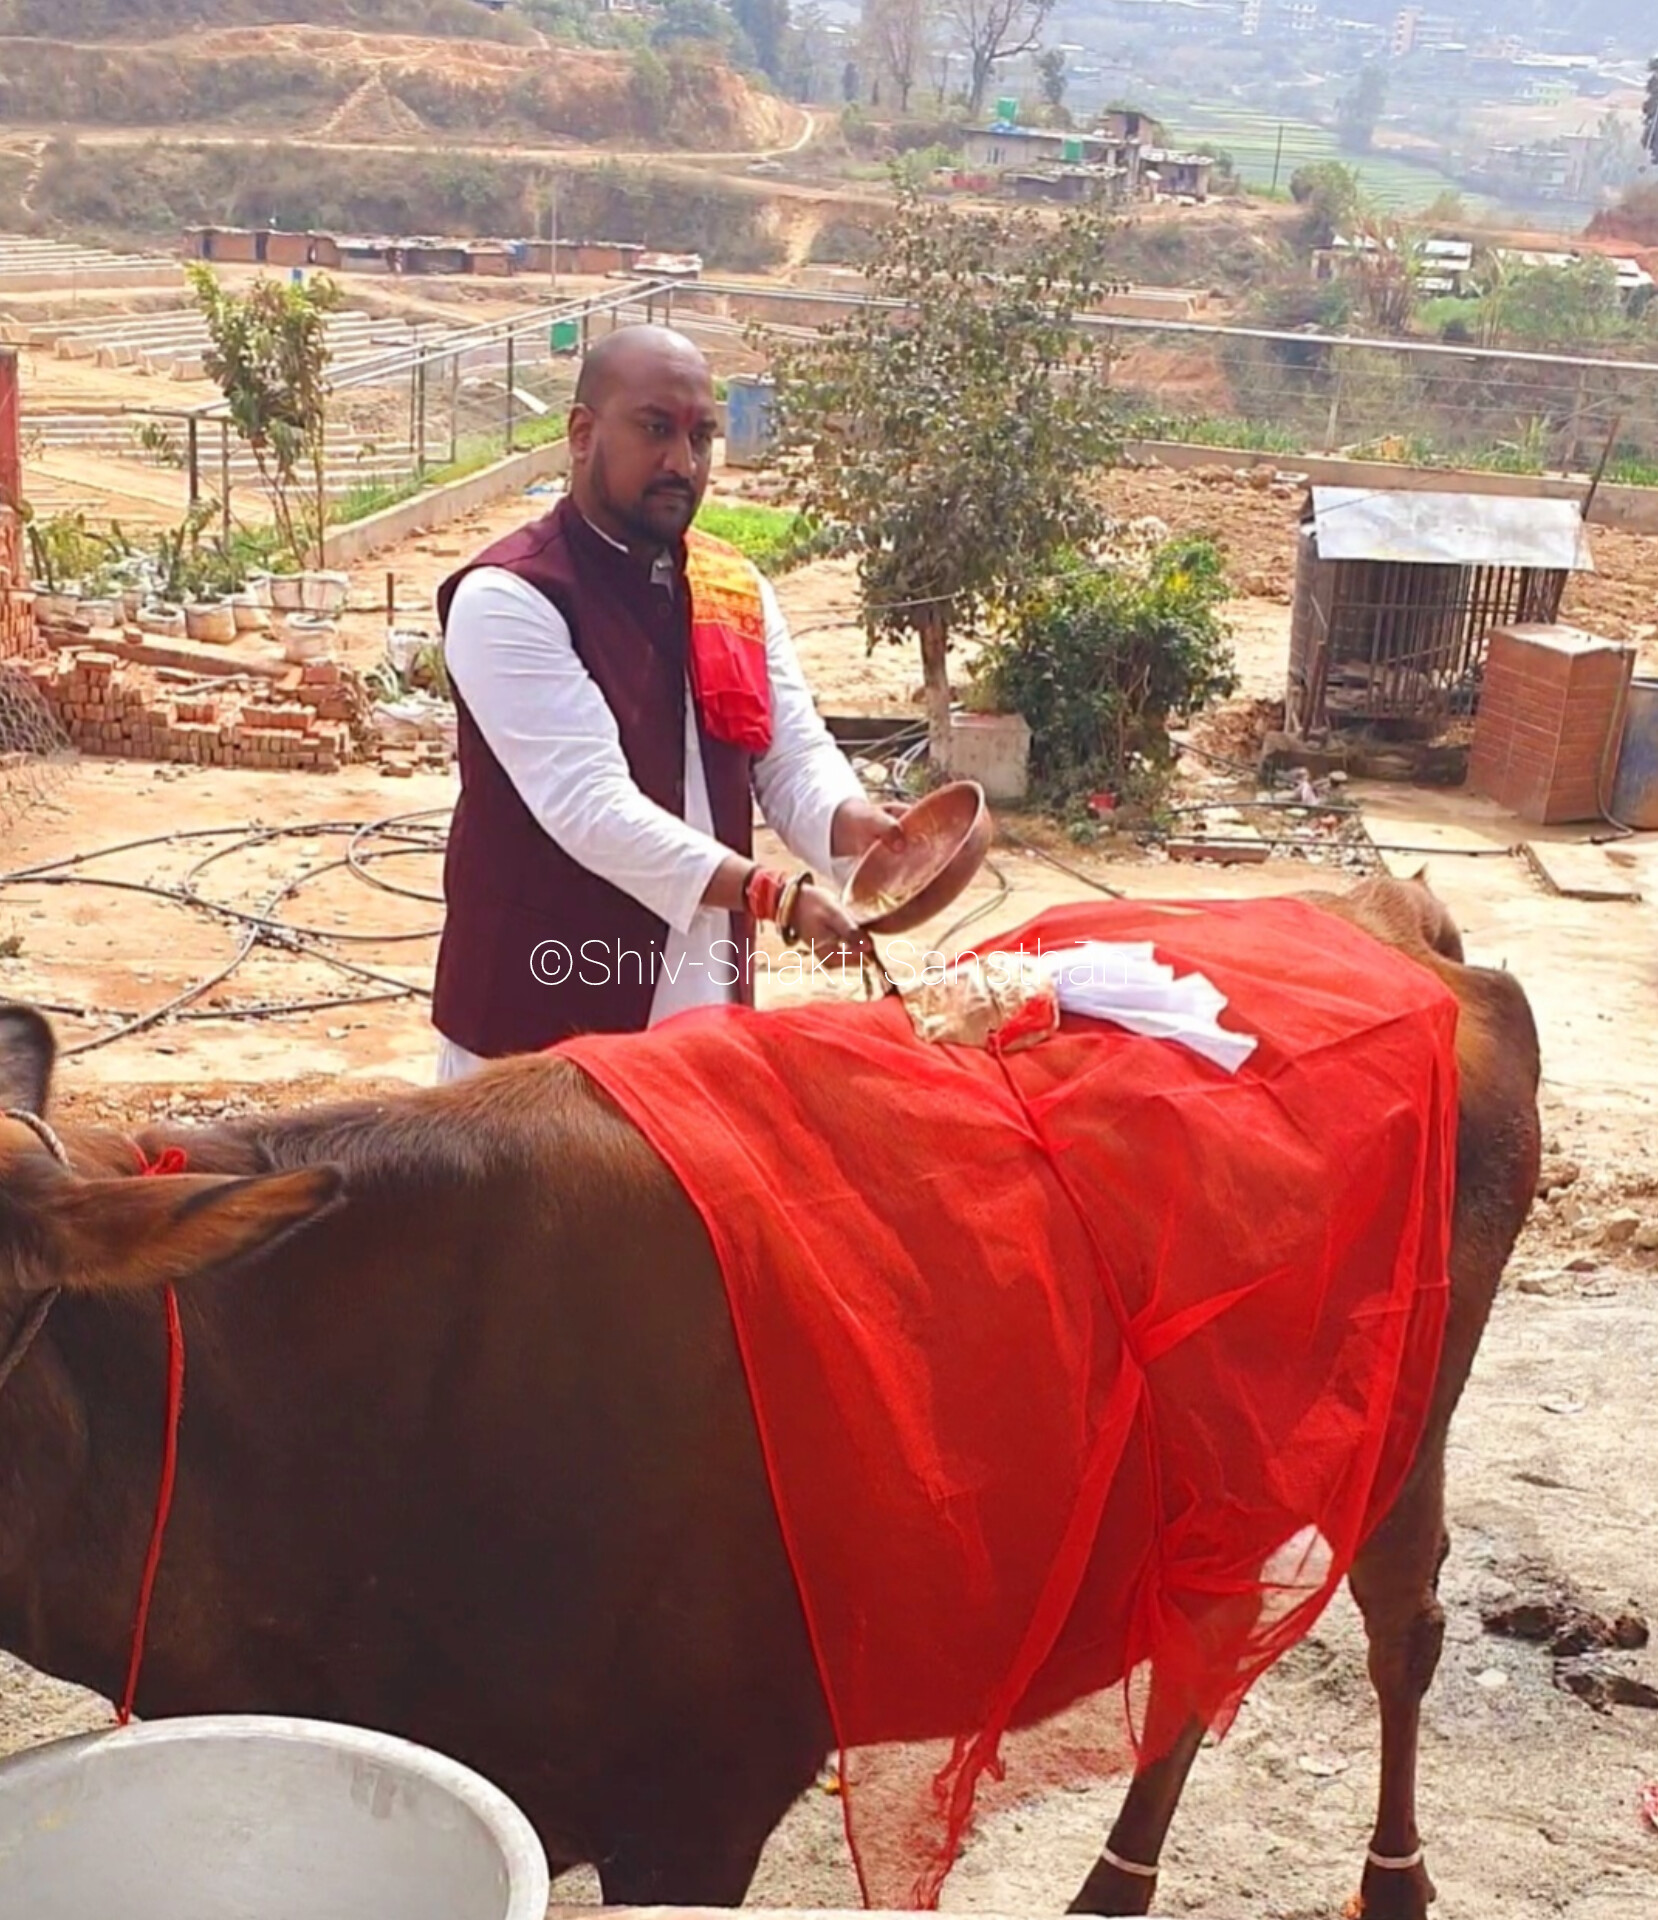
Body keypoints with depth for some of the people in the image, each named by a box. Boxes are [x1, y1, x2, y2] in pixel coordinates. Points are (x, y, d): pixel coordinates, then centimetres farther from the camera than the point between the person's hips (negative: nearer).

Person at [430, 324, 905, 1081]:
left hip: (705, 1015, 6)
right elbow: (588, 799, -23)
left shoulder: (738, 590, 9)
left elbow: (794, 755, 4)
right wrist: (770, 894, -31)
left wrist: (847, 821, -20)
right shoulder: (508, 599, -14)